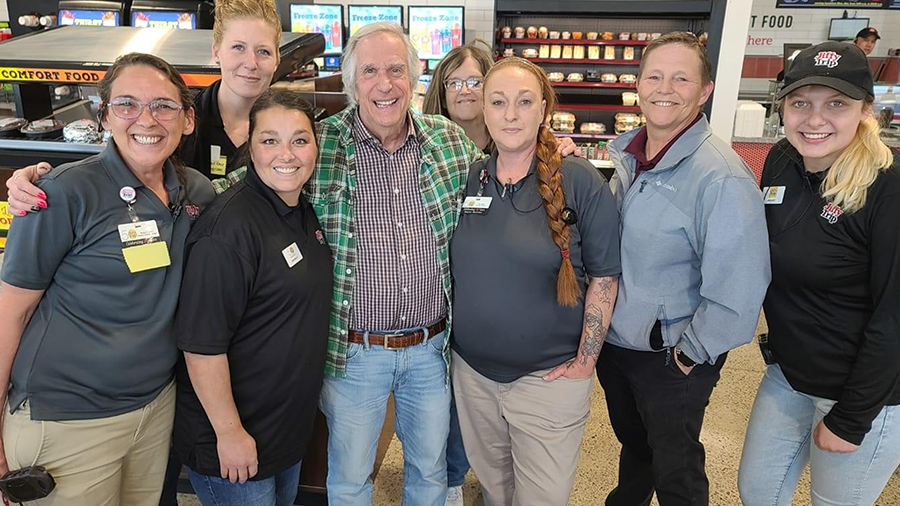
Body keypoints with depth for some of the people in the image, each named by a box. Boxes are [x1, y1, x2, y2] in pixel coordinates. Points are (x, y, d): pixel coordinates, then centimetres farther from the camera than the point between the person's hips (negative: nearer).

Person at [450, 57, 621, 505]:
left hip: (549, 375, -3)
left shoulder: (580, 182, -13)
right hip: (472, 371, 4)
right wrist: (448, 341, 9)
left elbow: (604, 277, -9)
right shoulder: (467, 179, 0)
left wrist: (585, 362, -10)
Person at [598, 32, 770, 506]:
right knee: (631, 442, 30)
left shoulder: (722, 178, -25)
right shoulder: (620, 152, -2)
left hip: (671, 359, -6)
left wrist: (690, 354, -16)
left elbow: (738, 293, -25)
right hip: (611, 338, 7)